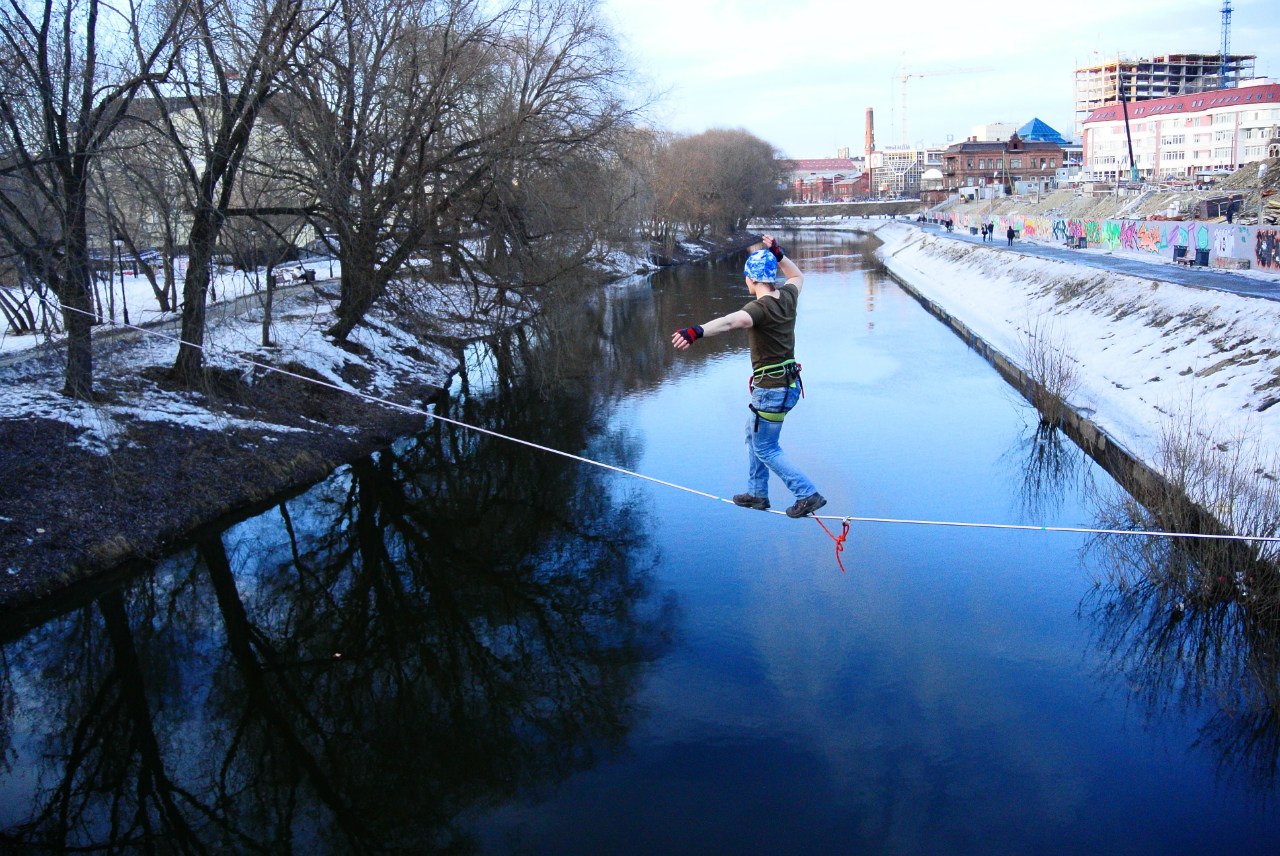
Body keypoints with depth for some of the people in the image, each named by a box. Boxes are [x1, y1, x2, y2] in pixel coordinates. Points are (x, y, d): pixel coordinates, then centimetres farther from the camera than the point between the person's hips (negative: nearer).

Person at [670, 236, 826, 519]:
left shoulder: (760, 308, -24)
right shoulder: (787, 297, 1)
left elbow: (731, 321, -46)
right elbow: (797, 276, 26)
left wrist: (696, 331, -61)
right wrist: (777, 253, 22)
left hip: (771, 390, -9)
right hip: (790, 383, 9)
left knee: (765, 448, 6)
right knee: (753, 433, 25)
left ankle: (808, 495, 7)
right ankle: (757, 494, 35)